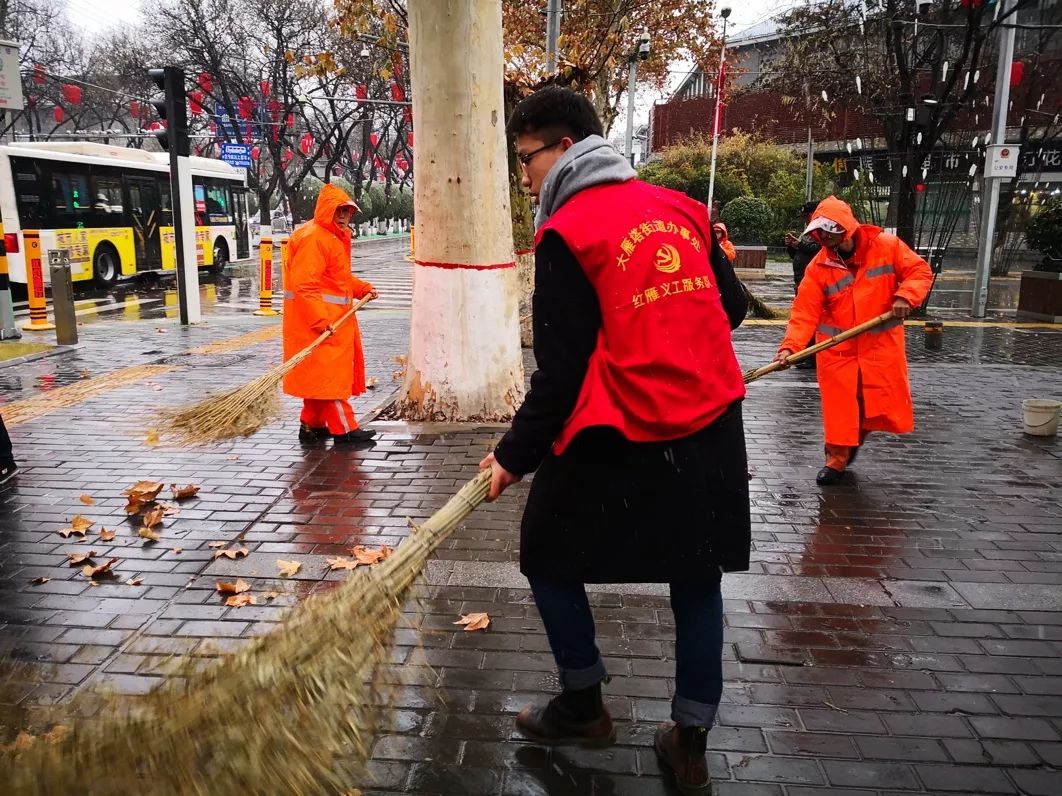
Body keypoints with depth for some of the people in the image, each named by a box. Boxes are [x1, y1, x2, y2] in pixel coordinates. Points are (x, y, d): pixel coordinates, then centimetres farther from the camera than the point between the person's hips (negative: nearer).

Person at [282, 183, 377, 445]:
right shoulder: (312, 238, -16)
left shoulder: (336, 236, 16)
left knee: (320, 374, 15)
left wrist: (362, 288, 12)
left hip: (333, 317, 10)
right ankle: (344, 429, 0)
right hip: (318, 318, -10)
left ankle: (312, 425, 25)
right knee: (330, 371, -5)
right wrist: (321, 320, -30)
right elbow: (304, 284, -24)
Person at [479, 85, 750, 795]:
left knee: (550, 556, 17)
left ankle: (584, 706, 29)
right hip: (714, 426, 6)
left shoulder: (567, 233, -10)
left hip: (624, 442, -6)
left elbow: (559, 373, -12)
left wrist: (514, 456, -2)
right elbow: (730, 307, 14)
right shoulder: (680, 207, 7)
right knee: (697, 577, 17)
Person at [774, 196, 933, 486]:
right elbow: (805, 311, -12)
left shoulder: (887, 246, -6)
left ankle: (856, 439, 34)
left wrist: (905, 297, -19)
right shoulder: (819, 266, -7)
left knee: (883, 404, 5)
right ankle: (836, 460, 20)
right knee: (838, 407, 3)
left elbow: (919, 270, 0)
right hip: (837, 349, 0)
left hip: (881, 345, 0)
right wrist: (790, 346, -25)